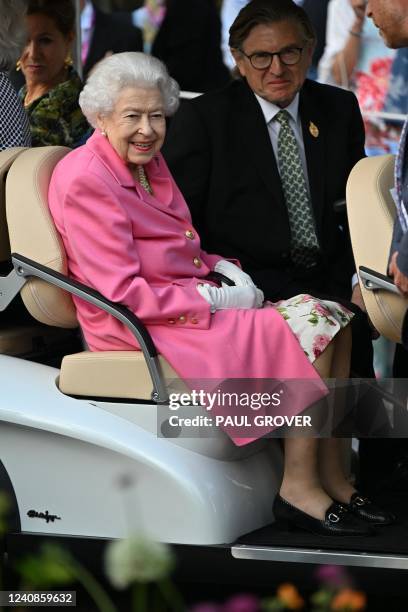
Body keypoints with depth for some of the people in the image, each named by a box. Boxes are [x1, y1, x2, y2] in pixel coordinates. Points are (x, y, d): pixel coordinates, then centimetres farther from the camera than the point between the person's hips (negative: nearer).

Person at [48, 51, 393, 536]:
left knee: (332, 318, -4)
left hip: (190, 304, 9)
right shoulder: (86, 181, -16)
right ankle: (299, 487, -14)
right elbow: (123, 293, -20)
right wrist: (215, 299, -17)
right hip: (140, 330, -9)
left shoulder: (149, 163, 13)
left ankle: (330, 476, -4)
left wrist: (225, 269, 2)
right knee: (310, 327, -19)